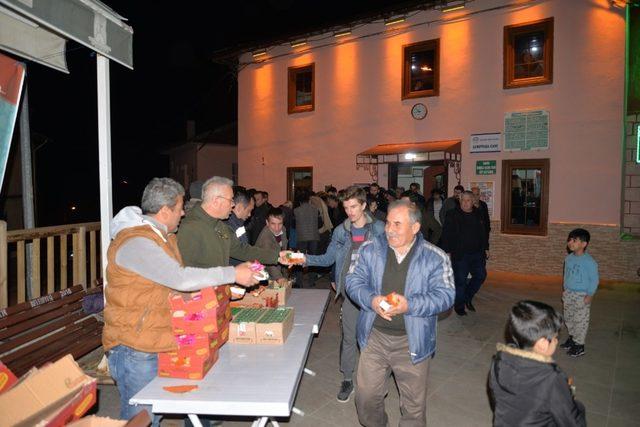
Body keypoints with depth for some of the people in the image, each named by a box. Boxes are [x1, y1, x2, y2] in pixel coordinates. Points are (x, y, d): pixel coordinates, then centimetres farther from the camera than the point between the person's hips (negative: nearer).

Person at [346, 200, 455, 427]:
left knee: (414, 405, 14)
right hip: (374, 336, 2)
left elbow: (444, 295, -11)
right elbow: (354, 281, 0)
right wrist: (371, 300, -20)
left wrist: (409, 305, -25)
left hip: (412, 341, -2)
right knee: (366, 397, 15)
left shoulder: (436, 258, -8)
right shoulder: (370, 249, -1)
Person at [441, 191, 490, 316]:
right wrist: (447, 251, -13)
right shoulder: (452, 215, -4)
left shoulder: (478, 215, 11)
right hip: (460, 254, -5)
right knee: (460, 280, -1)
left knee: (481, 275, 6)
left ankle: (468, 297, 27)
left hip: (477, 253, 5)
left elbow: (484, 233, 19)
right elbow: (446, 234, -7)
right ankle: (459, 306, 14)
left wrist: (486, 248, 15)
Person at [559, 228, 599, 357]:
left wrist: (590, 295, -13)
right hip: (569, 294, 7)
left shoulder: (589, 262, -18)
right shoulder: (568, 258, 2)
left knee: (580, 320, 3)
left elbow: (594, 279, -12)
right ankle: (572, 338, 35)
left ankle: (579, 345, 15)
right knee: (569, 318, 17)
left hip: (582, 296, -7)